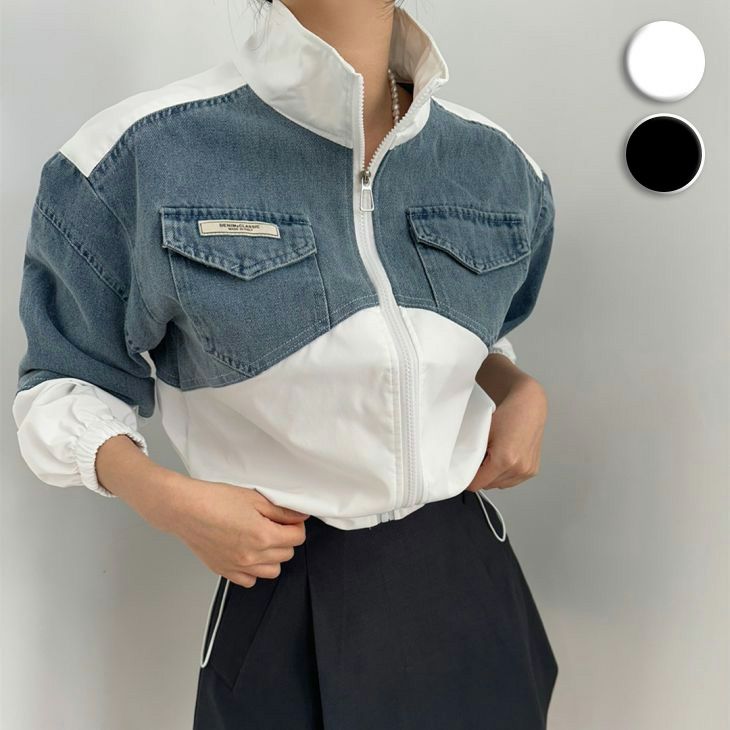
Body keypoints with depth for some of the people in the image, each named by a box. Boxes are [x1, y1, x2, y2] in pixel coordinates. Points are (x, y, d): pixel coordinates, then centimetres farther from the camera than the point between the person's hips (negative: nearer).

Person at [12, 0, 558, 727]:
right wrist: (164, 499, -20)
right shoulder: (142, 154, -16)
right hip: (286, 592, -3)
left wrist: (522, 391, -4)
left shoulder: (497, 163, -2)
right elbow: (65, 384, -3)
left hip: (468, 572, 5)